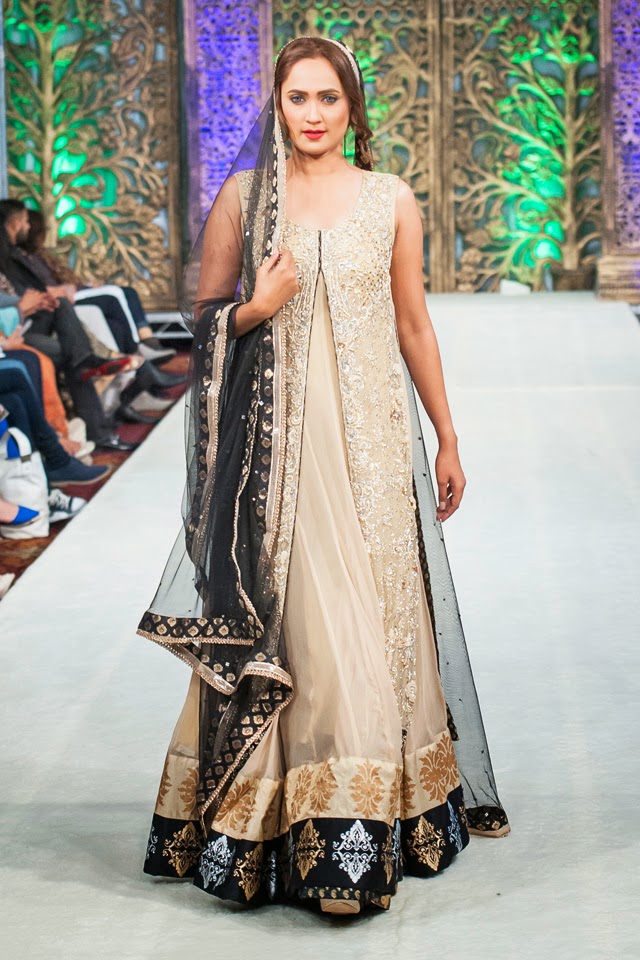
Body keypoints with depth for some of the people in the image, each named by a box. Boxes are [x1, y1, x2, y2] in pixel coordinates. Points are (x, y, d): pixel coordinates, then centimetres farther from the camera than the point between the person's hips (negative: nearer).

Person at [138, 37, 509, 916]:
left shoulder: (391, 200, 6)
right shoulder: (242, 195, 4)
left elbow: (414, 326, 11)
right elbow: (203, 317, 9)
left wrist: (447, 439, 11)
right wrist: (258, 308, -12)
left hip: (371, 437, 1)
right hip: (277, 441, -1)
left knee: (372, 618, -1)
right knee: (291, 620, -3)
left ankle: (367, 822, 9)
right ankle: (319, 828, 7)